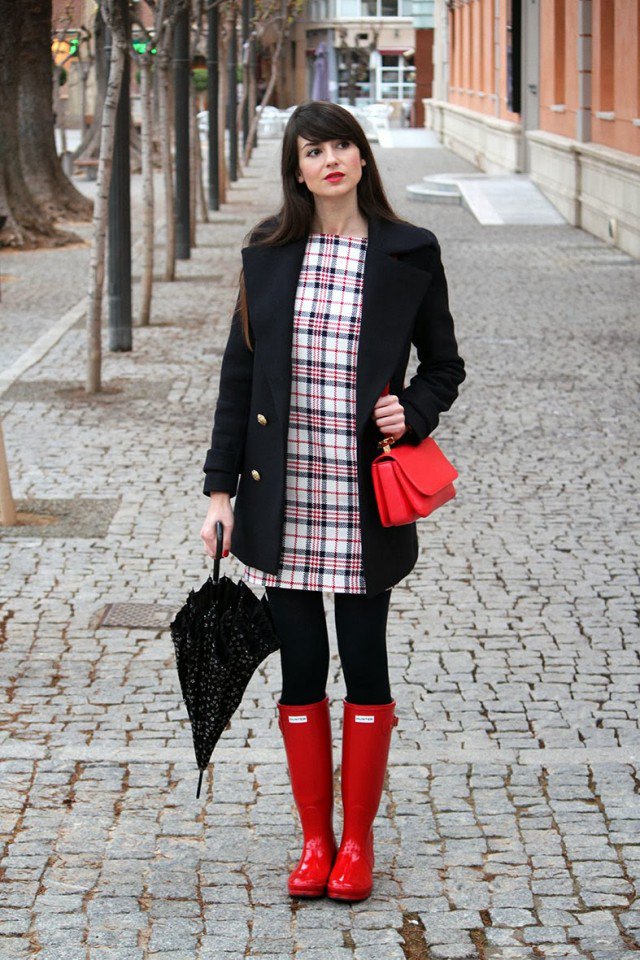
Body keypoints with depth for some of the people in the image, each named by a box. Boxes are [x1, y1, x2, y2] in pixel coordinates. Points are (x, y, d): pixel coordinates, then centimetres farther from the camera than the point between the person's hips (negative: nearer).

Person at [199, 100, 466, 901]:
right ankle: (315, 840, 21)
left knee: (365, 666, 5)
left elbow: (444, 366, 10)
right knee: (301, 668, 7)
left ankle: (358, 840, 20)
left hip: (365, 498, -1)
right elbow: (238, 376, 6)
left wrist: (412, 415, -11)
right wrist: (220, 490, 3)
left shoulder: (409, 253, 0)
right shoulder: (269, 254, 4)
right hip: (284, 500, 2)